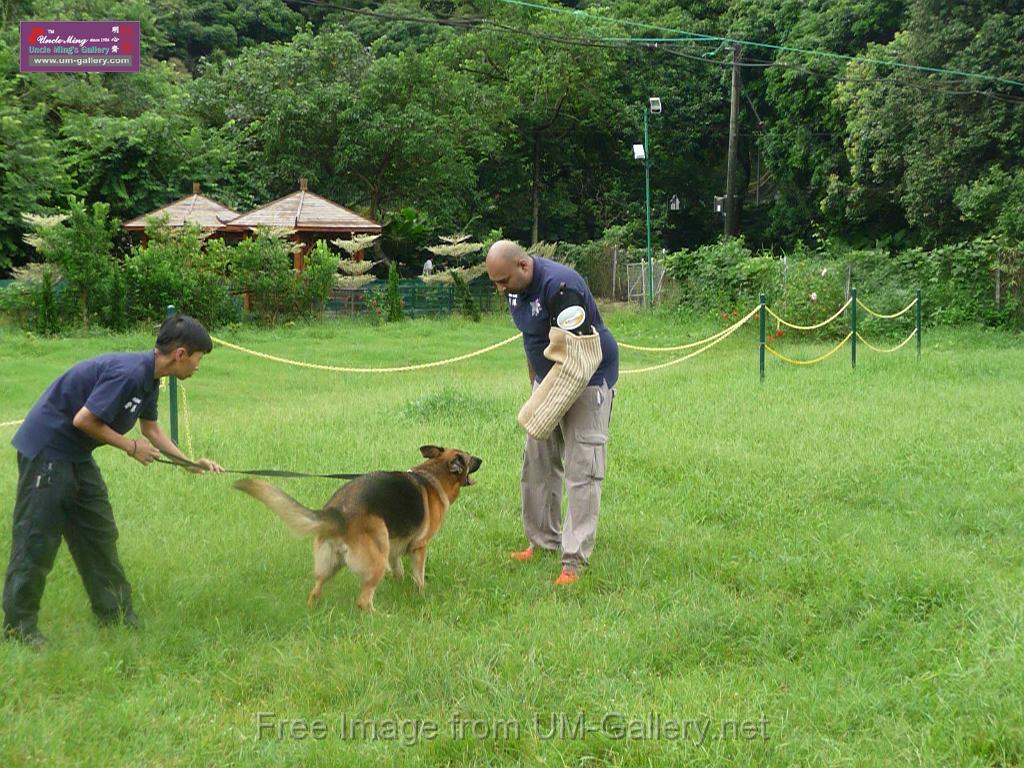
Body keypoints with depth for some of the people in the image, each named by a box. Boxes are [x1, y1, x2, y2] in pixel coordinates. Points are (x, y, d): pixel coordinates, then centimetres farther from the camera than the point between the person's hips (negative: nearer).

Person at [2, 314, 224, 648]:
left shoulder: (148, 377, 6)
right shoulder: (128, 372, -25)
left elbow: (151, 429, 19)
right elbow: (83, 420, -25)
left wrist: (191, 463, 14)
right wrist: (130, 446, -14)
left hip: (75, 456, 10)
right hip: (46, 449, -10)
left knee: (99, 534, 14)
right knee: (37, 539, -4)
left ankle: (114, 613, 23)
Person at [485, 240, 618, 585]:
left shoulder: (559, 285, -27)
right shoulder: (516, 287, 1)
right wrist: (534, 382, 17)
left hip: (587, 379, -9)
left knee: (581, 470, -10)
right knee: (538, 463, 12)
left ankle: (574, 560, -11)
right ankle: (543, 540, 26)